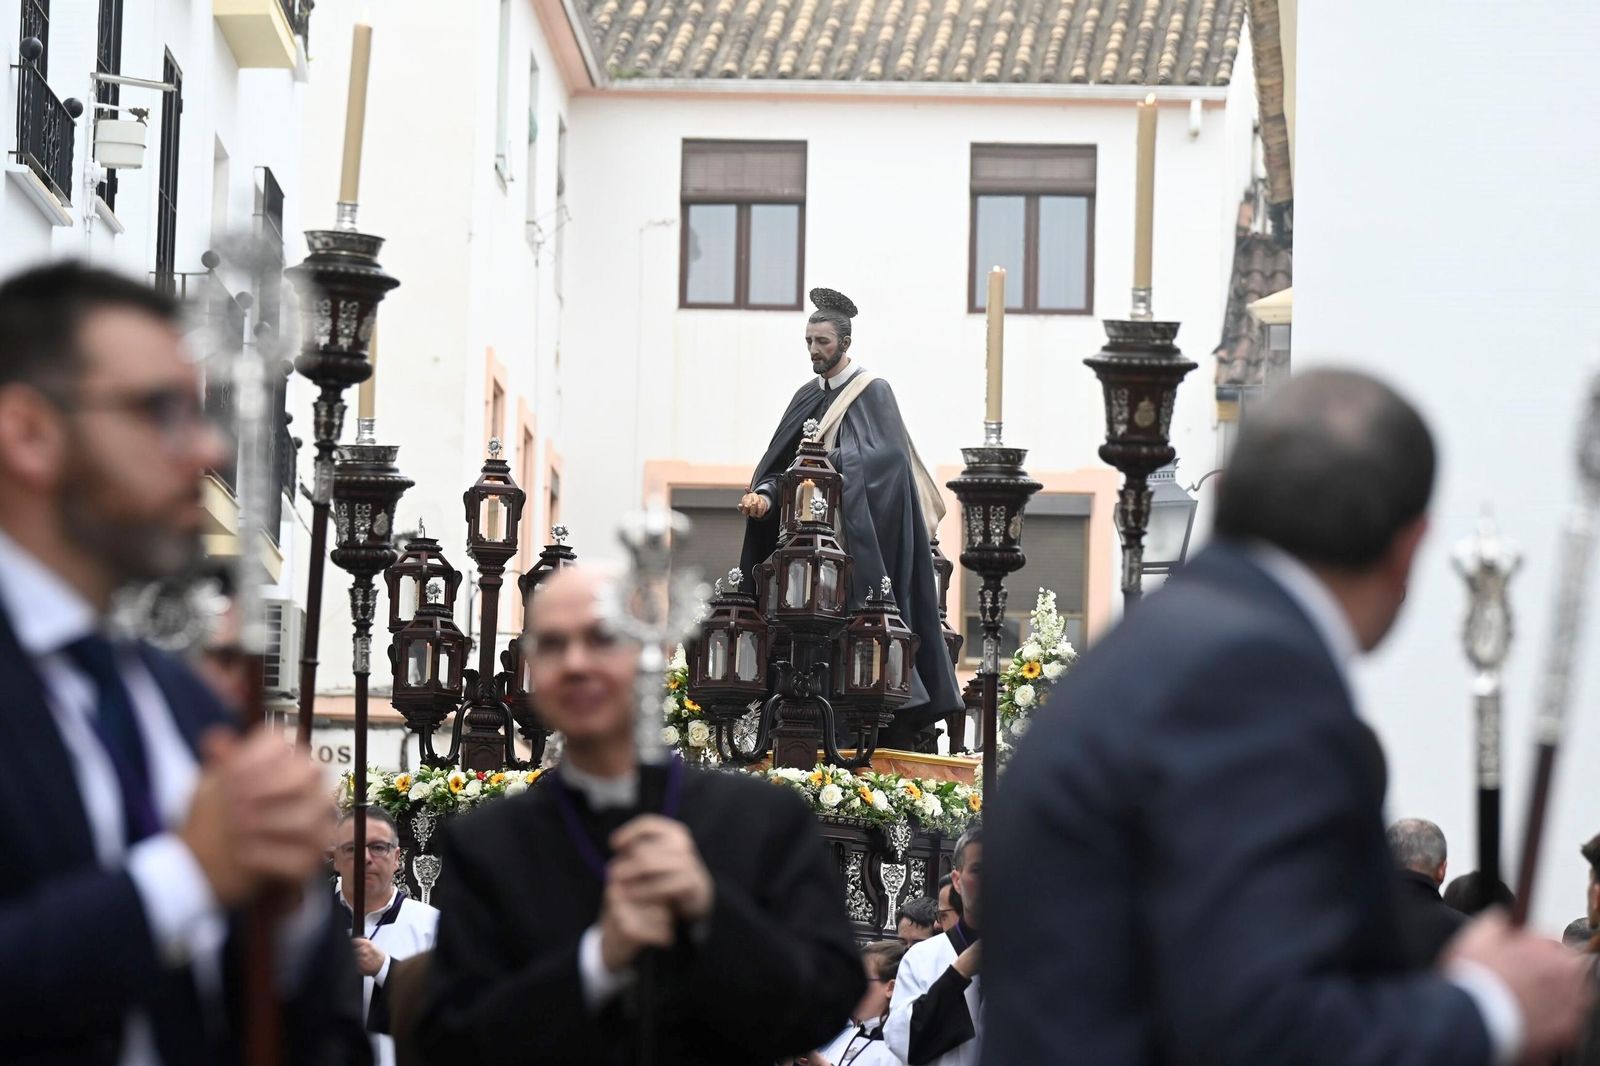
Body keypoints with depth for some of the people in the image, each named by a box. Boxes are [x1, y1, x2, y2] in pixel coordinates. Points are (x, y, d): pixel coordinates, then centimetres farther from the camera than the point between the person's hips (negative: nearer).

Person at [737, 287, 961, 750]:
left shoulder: (873, 392, -3)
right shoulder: (808, 397, 15)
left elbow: (884, 458, -15)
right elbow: (780, 465, 11)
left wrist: (827, 462, -21)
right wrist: (765, 494, -9)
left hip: (864, 538, -6)